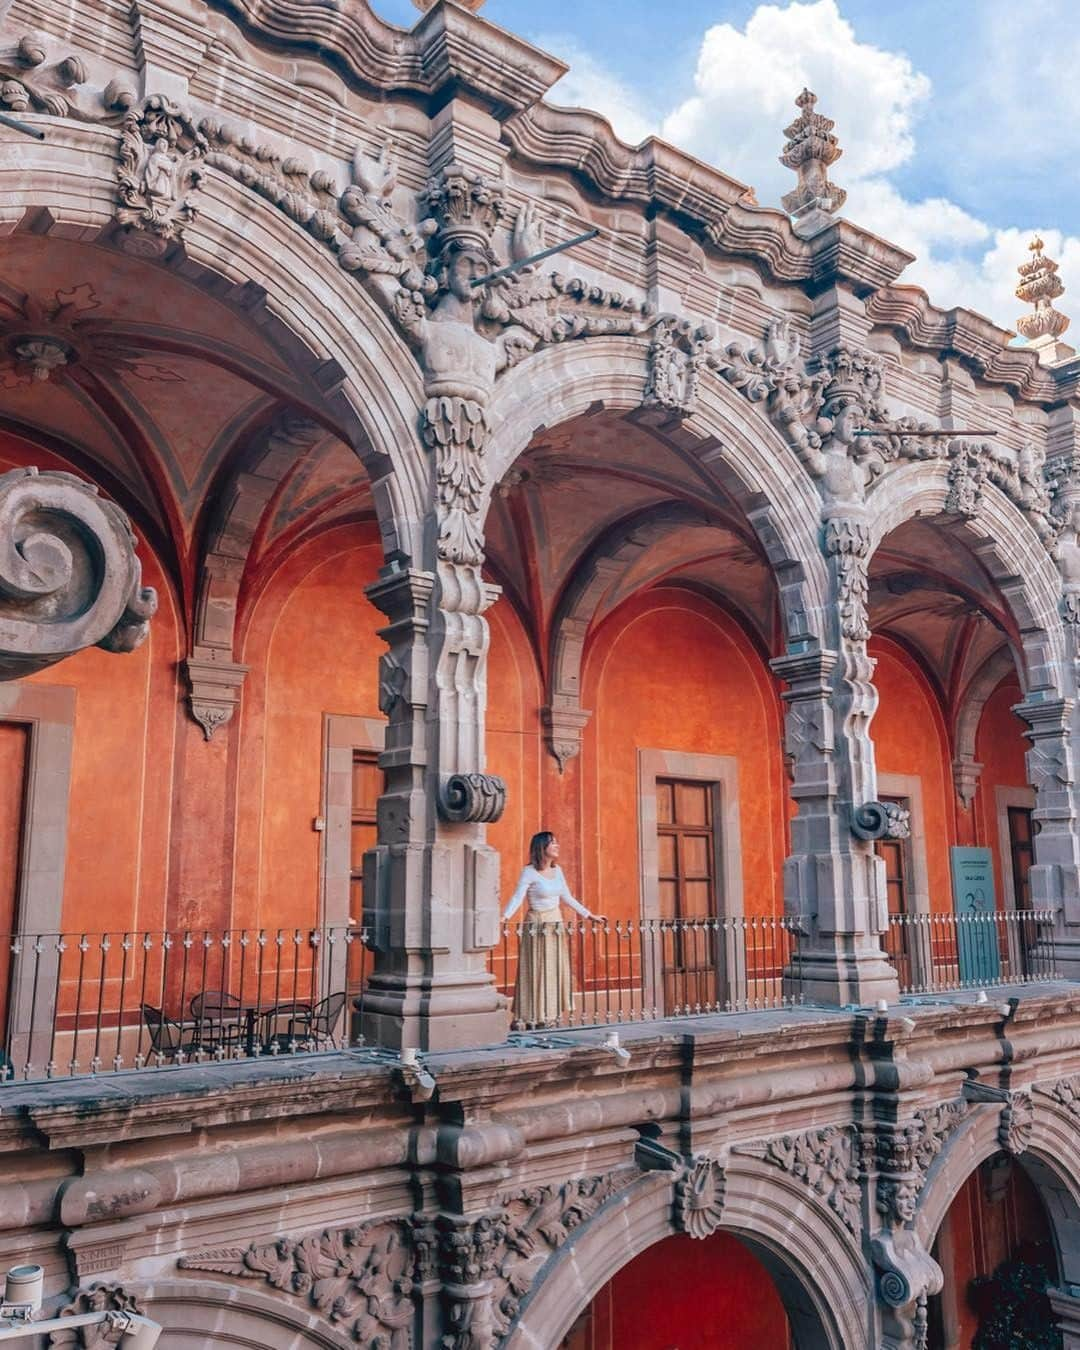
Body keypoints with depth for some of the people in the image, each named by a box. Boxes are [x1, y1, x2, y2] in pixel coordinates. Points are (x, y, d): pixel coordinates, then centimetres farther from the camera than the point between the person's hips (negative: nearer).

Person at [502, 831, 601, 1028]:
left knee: (556, 971, 8)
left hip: (556, 926, 7)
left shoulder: (557, 870, 8)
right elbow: (517, 898, -18)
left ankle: (550, 1015, 16)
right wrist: (504, 917, -34)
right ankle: (535, 1018, 2)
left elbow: (567, 898, 17)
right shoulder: (529, 872, -11)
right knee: (536, 971, -4)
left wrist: (588, 915, 19)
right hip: (537, 927, -7)